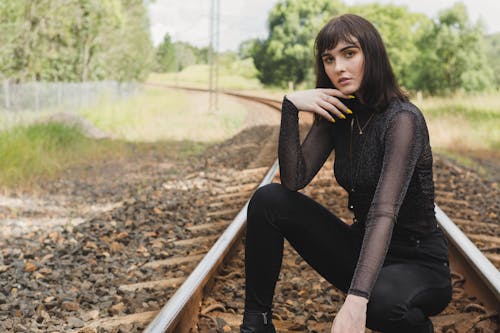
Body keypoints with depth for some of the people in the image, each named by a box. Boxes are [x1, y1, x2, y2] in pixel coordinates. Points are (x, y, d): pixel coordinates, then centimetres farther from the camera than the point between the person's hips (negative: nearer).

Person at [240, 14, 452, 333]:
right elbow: (294, 180, -8)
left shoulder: (402, 118, -21)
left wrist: (357, 298, -44)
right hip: (363, 250, 6)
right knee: (268, 200, -10)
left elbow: (384, 212, -33)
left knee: (380, 299, -40)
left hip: (418, 263, -6)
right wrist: (290, 107, -19)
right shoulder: (336, 115, 1)